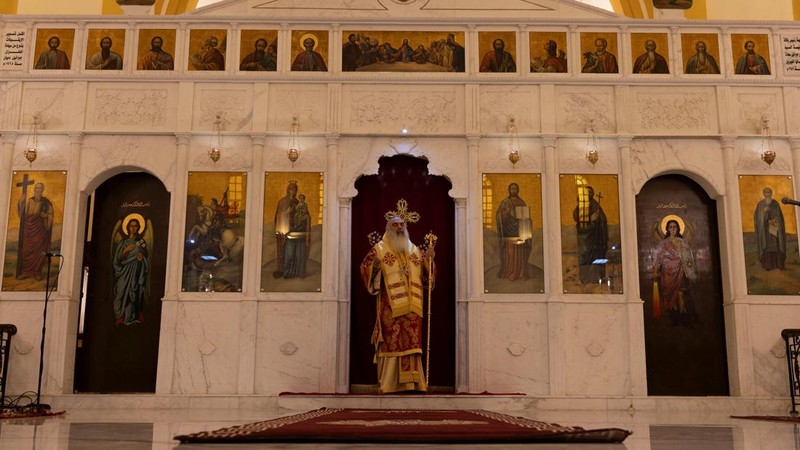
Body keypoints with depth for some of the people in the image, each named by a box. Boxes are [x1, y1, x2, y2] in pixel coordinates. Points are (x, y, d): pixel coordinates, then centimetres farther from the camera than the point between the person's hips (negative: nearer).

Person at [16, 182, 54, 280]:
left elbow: (51, 214, 4)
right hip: (29, 229, 2)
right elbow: (22, 214, -1)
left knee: (39, 251, 0)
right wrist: (21, 202, -13)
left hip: (40, 229, -2)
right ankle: (25, 272, 5)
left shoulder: (46, 202, -1)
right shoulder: (28, 201, 5)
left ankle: (37, 272, 7)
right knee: (26, 250, 1)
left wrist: (46, 215, -17)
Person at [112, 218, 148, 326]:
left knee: (135, 295, -8)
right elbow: (118, 259, 5)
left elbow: (147, 259, 15)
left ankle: (132, 318, -10)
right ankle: (121, 318, -11)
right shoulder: (123, 242, 11)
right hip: (125, 272, 0)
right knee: (123, 293, -10)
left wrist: (142, 256, -6)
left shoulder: (142, 242, 13)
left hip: (137, 272, 0)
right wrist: (126, 250, -11)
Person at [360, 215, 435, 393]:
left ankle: (411, 383, 5)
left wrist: (429, 261, 0)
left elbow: (425, 276, 18)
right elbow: (365, 268, -3)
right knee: (391, 343, -7)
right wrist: (374, 266, -23)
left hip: (411, 307, 4)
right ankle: (390, 383, -4)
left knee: (411, 344, 1)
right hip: (390, 308, -4)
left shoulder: (415, 250, 18)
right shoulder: (379, 249, 6)